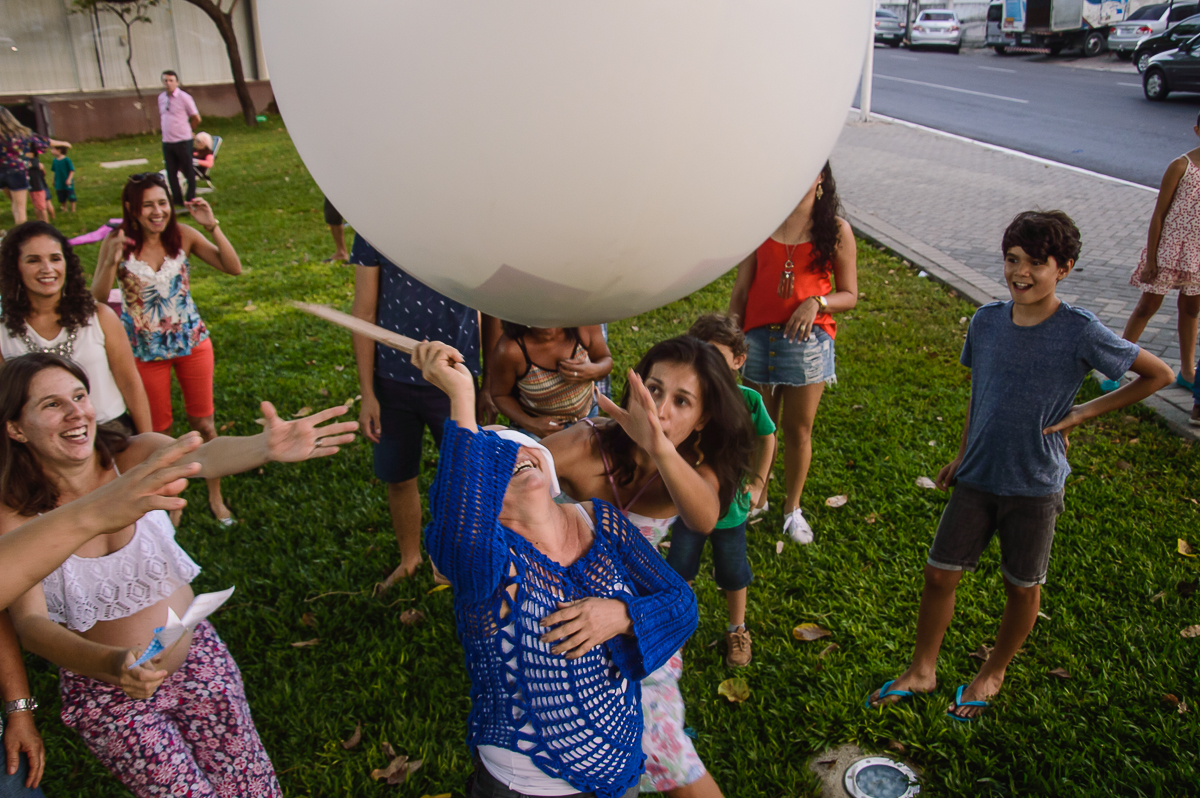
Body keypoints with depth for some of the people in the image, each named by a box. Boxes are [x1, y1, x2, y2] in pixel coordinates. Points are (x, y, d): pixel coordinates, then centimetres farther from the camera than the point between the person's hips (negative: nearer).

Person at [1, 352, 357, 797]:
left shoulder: (136, 458, -12)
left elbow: (201, 457, -34)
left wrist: (264, 447, -57)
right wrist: (111, 662, -45)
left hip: (195, 657, 2)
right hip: (106, 692, -1)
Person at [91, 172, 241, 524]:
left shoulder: (182, 235, -12)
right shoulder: (117, 243, -14)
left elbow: (233, 268, -15)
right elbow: (97, 298, -17)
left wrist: (212, 227, -25)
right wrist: (112, 261, -32)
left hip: (192, 342, 1)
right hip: (146, 351, -1)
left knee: (204, 423, 11)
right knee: (158, 431, 14)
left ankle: (215, 496, 30)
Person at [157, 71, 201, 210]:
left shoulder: (184, 97, -7)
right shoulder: (161, 98, 9)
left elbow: (196, 118, -3)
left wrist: (185, 131, 8)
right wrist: (166, 131, 13)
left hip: (182, 142, -6)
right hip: (167, 142, 6)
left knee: (188, 172, 2)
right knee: (171, 173, 8)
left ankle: (191, 202, 11)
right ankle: (177, 202, 17)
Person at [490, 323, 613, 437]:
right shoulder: (509, 350, -32)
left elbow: (606, 359, -6)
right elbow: (499, 395, -14)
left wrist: (595, 371, -30)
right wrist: (529, 424, -28)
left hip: (587, 414, 3)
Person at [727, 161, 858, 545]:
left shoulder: (836, 230, 0)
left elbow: (849, 295, 2)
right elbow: (741, 290, 7)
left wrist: (817, 302, -18)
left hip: (808, 339, -1)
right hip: (758, 337, 1)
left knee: (798, 430, 8)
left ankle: (793, 508, 27)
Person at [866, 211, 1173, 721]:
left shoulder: (1080, 333, -15)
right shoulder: (987, 321, -3)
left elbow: (1159, 374, -4)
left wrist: (1082, 413, -9)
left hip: (1036, 485, -3)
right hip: (978, 477, 3)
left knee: (1023, 587, 14)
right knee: (939, 573, 7)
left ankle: (993, 674, 38)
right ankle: (922, 671, 27)